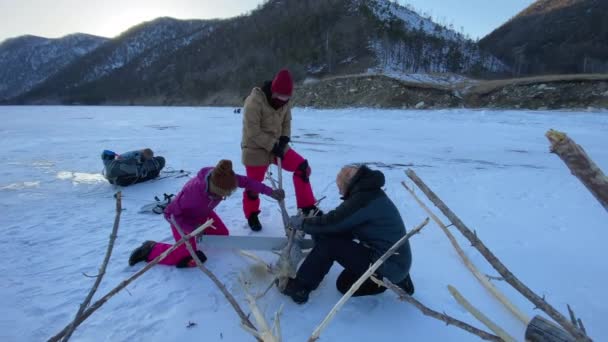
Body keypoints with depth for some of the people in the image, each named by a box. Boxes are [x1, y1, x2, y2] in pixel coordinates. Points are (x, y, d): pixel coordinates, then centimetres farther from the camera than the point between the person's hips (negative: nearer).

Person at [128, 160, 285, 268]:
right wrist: (193, 228, -36)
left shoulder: (222, 179, -30)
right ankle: (151, 249, 6)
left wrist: (270, 192, -24)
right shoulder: (193, 191, -45)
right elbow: (170, 213, -31)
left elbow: (246, 181, -17)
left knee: (223, 235, 6)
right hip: (180, 217, -6)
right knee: (188, 258, -12)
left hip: (202, 213, 6)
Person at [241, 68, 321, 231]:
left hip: (277, 146, 6)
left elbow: (286, 123, 8)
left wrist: (284, 140, -11)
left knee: (302, 167, -5)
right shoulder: (254, 102, -23)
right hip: (256, 150, -6)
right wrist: (273, 146, -24)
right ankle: (251, 215, 33)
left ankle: (307, 207, 6)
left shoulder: (284, 102, -2)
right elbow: (253, 132, -24)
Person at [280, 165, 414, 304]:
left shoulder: (363, 199, -21)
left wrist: (301, 222, -1)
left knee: (328, 242, -14)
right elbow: (342, 225, 16)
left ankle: (299, 288, -2)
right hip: (396, 261, 10)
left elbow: (331, 223, -18)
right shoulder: (370, 193, 11)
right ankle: (395, 279, 16)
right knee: (344, 284, 21)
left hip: (389, 265, -10)